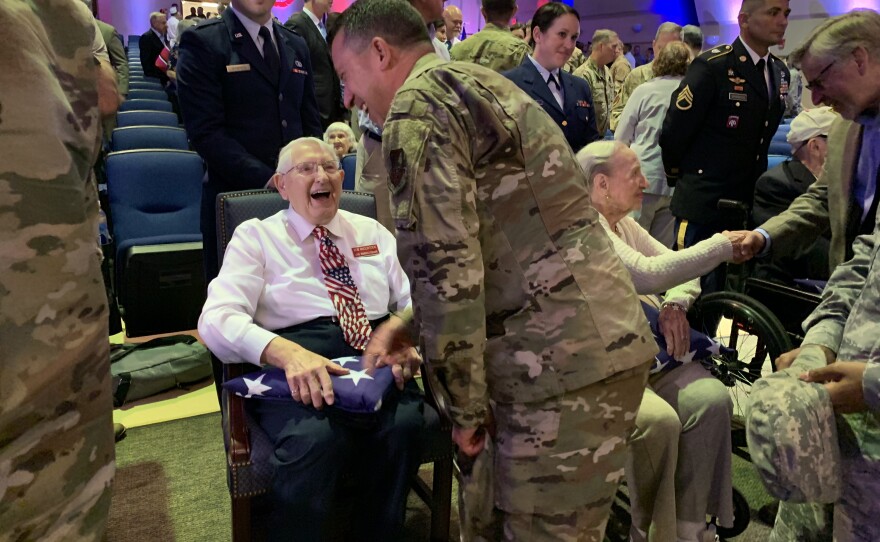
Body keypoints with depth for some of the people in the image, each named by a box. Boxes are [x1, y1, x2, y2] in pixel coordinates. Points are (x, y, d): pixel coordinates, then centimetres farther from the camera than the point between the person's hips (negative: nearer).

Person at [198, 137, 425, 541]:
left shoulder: (373, 232, 22)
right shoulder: (256, 236, 11)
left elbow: (414, 299, 15)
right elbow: (217, 318, -3)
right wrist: (289, 353, -23)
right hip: (293, 371, -3)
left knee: (404, 425, -29)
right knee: (315, 439, -35)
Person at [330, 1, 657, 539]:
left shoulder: (418, 103, -8)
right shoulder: (481, 84, 22)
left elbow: (444, 262, -18)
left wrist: (466, 407, -7)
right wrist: (406, 325, 21)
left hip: (564, 364, -9)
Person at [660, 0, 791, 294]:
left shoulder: (780, 72, 10)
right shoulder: (712, 66, -14)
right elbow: (673, 133, -13)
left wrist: (757, 183, 18)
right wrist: (681, 179, 0)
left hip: (749, 203, 7)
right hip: (704, 204, -7)